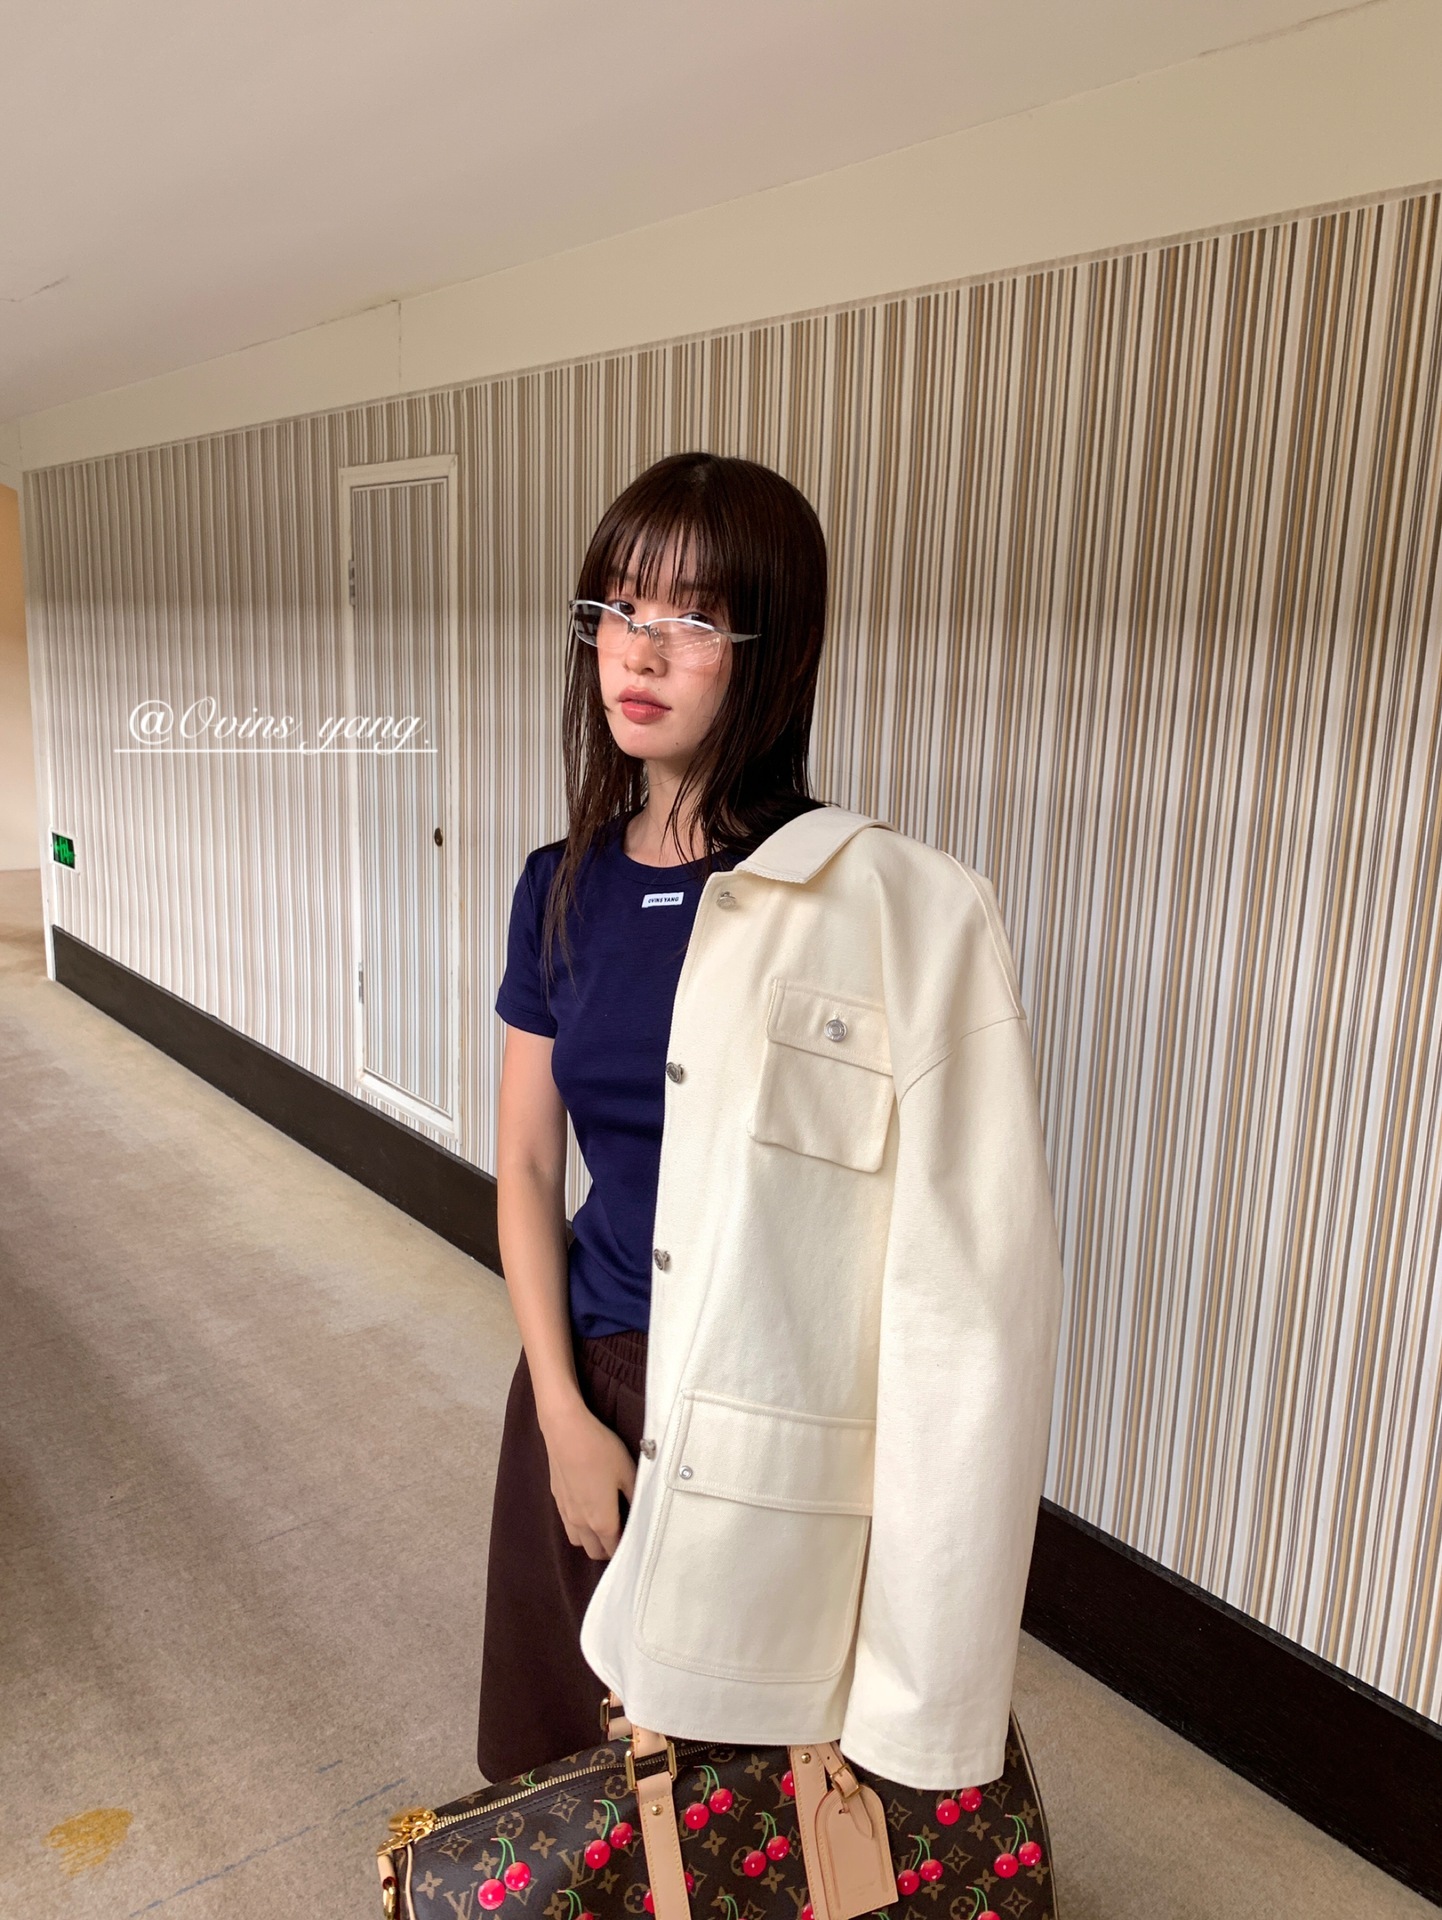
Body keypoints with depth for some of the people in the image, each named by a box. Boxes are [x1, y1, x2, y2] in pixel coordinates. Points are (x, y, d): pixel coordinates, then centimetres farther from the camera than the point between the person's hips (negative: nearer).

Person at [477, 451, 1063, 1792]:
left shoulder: (906, 910, -18)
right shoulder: (563, 890, 0)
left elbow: (967, 1274, -17)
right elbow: (527, 1166, 5)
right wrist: (564, 1412, -5)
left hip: (780, 1429, -5)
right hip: (587, 1386, 5)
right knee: (554, 1779, 25)